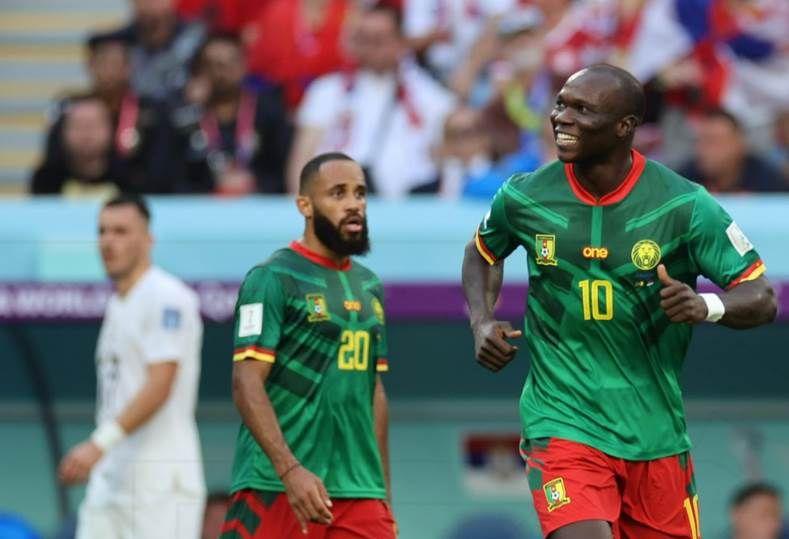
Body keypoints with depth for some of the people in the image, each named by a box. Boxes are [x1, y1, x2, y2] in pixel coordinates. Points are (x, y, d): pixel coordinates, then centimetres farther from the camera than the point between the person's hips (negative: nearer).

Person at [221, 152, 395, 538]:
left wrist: (382, 491, 18)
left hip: (359, 492, 6)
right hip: (276, 489, -6)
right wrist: (290, 470, -24)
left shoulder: (369, 286, 16)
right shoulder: (273, 278, -6)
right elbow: (247, 384, -14)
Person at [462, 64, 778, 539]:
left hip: (655, 433, 1)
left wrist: (706, 306, -28)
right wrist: (482, 322, 2)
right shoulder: (524, 198, -4)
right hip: (564, 424, -1)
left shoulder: (683, 206, -9)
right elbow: (484, 252, 19)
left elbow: (762, 298, -7)